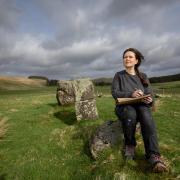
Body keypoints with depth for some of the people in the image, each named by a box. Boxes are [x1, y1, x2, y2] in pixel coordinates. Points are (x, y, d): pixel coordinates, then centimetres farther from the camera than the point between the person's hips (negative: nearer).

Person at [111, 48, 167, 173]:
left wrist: (149, 100, -20)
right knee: (130, 113, -36)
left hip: (141, 106, 2)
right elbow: (115, 93, -9)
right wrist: (131, 94, -26)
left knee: (146, 114, -33)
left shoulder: (143, 76, 10)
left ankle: (154, 156, -35)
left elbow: (150, 95, 6)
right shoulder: (118, 75, 4)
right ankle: (130, 144, -11)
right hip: (124, 107, -1)